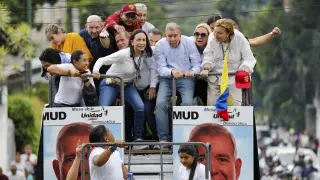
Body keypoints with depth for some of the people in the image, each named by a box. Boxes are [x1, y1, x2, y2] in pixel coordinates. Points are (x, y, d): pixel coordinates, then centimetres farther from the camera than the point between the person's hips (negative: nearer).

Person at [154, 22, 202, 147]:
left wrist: (192, 71, -26)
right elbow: (161, 68, -7)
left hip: (186, 78, -1)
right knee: (160, 103, -21)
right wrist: (172, 71, -29)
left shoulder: (189, 43, -2)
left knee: (188, 103, -24)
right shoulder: (160, 46, -2)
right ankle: (163, 138, -15)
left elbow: (197, 63, -3)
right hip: (167, 78, 1)